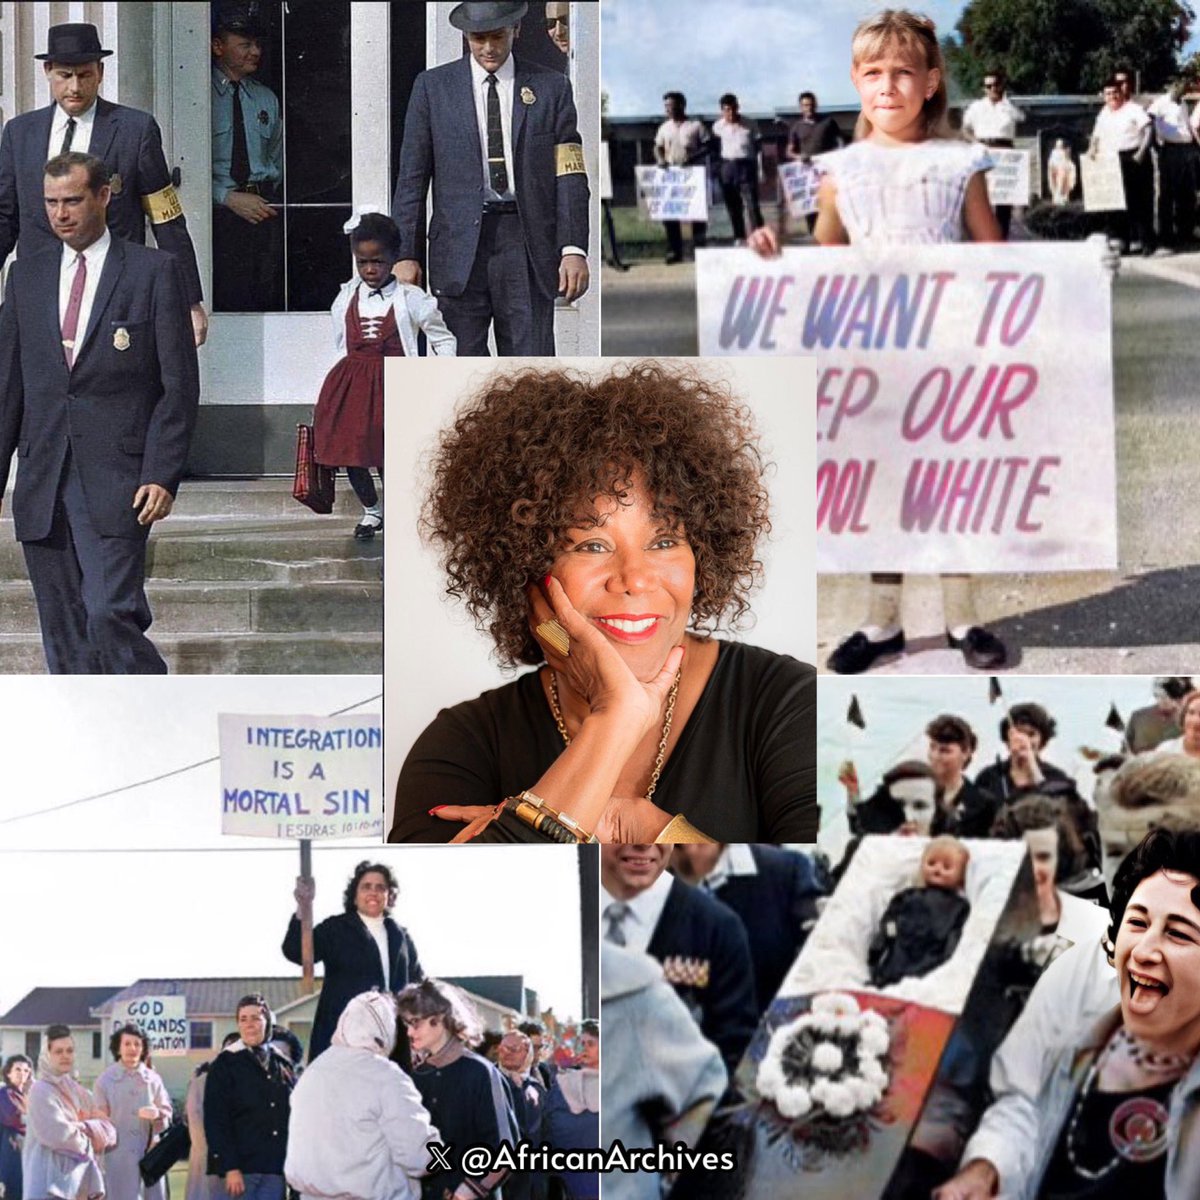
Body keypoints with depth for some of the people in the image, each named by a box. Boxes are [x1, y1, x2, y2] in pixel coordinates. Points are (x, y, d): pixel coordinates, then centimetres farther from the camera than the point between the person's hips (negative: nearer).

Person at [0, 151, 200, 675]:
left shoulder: (153, 272, 1)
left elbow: (179, 385, -1)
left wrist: (162, 475, -10)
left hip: (115, 481, -5)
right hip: (43, 486, 5)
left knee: (111, 616, -16)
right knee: (63, 635, 6)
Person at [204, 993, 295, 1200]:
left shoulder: (282, 1065, 13)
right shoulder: (225, 1064, 0)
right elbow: (216, 1120, -7)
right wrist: (229, 1167, -16)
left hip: (275, 1167, 4)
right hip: (241, 1166, -4)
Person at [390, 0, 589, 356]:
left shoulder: (551, 87, 8)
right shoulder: (433, 87, 9)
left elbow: (569, 176, 5)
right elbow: (411, 177, 7)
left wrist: (574, 249, -5)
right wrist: (405, 254, 0)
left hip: (527, 244, 0)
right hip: (460, 244, 0)